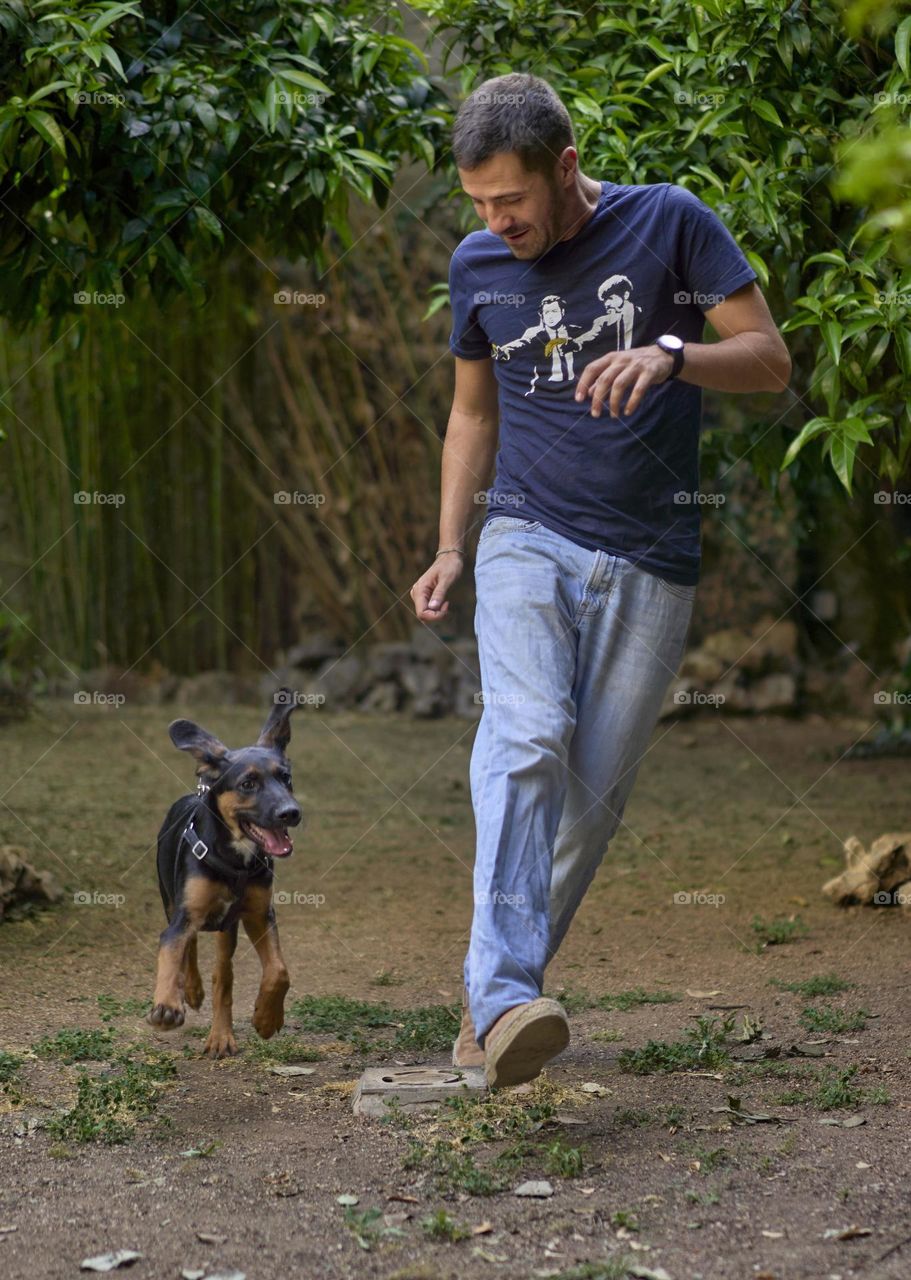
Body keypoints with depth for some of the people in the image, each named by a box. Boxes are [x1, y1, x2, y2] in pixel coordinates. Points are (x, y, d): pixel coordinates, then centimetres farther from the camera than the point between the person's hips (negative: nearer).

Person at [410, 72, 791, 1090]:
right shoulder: (478, 266, 8)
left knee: (595, 793, 0)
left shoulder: (670, 223, -2)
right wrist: (449, 548, 10)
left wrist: (671, 353, -23)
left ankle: (499, 984, 15)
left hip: (649, 561, 0)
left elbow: (772, 362, -4)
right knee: (525, 739, -23)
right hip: (527, 537, 1)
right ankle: (503, 996, -35)